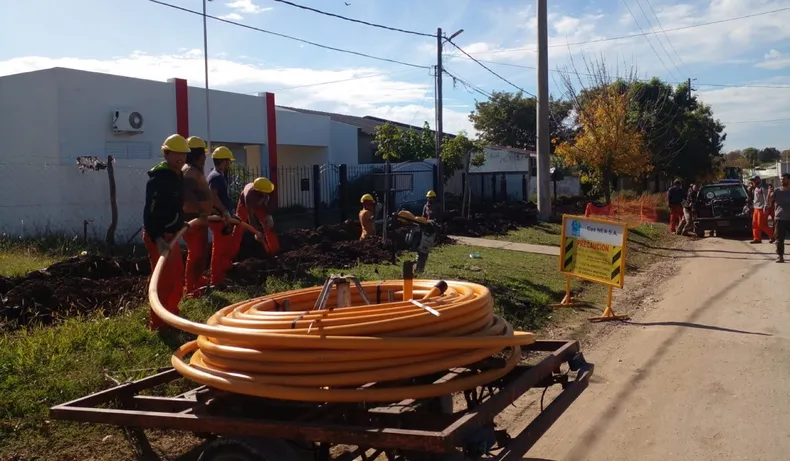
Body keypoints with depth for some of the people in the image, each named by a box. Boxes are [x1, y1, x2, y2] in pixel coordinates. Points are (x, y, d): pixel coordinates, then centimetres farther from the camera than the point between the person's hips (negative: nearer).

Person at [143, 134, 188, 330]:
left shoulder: (177, 176, 13)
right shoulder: (158, 178, -17)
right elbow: (151, 211, -25)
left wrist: (181, 224, 33)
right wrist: (158, 239, -32)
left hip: (170, 234, 10)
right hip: (158, 236, -10)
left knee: (177, 277, 18)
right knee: (163, 280, -8)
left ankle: (171, 315, 33)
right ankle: (157, 323, 1)